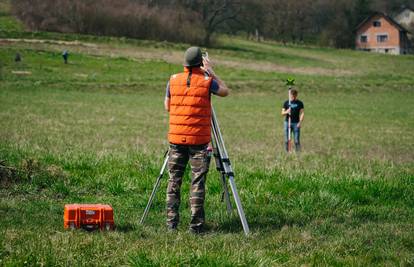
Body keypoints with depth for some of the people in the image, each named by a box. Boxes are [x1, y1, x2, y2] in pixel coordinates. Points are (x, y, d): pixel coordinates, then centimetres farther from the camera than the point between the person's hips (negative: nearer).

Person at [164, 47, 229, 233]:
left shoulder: (173, 80, 3)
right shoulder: (206, 81, -5)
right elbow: (225, 91, 13)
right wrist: (211, 72, 16)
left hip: (176, 139, 3)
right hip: (199, 140, -3)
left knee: (174, 181, 9)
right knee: (198, 183, 0)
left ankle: (171, 223, 8)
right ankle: (196, 225, -1)